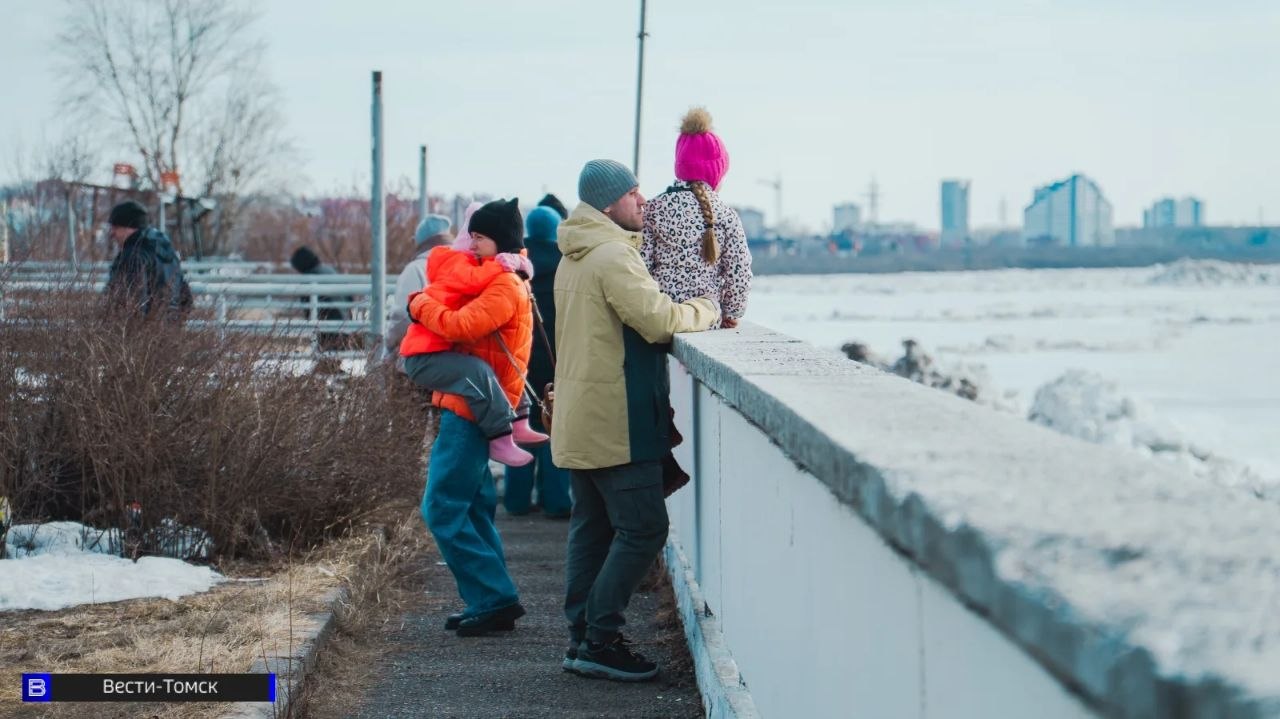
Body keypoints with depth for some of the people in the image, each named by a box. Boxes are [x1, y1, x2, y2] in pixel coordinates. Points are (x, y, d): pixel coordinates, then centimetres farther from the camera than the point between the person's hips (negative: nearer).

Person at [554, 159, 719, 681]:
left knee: (592, 527, 13)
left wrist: (682, 312, 10)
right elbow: (658, 320, -22)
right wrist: (704, 310, -4)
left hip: (580, 418, 10)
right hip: (615, 422, -10)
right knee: (642, 529, -7)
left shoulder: (575, 258, 17)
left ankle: (581, 639, 15)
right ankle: (599, 641, -7)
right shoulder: (614, 256, -16)